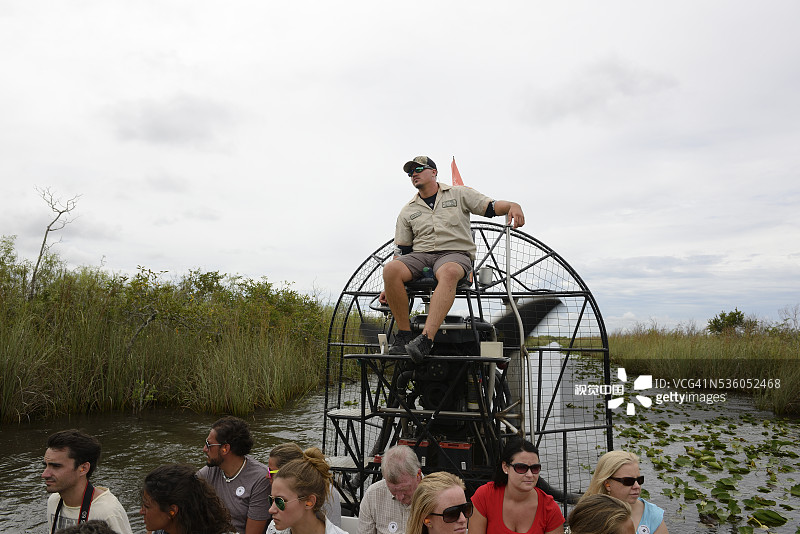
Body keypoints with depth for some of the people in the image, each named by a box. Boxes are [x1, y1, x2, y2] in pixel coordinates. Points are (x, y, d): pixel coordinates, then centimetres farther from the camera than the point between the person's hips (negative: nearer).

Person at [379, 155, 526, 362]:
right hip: (420, 254, 3)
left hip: (455, 254, -3)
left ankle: (426, 338, -52)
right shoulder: (407, 211, 19)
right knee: (390, 269, -31)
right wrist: (388, 287, 7)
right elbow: (401, 251, 16)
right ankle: (404, 334, -23)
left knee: (448, 273, -41)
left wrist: (512, 205, -18)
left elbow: (491, 207, 6)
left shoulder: (459, 194, 14)